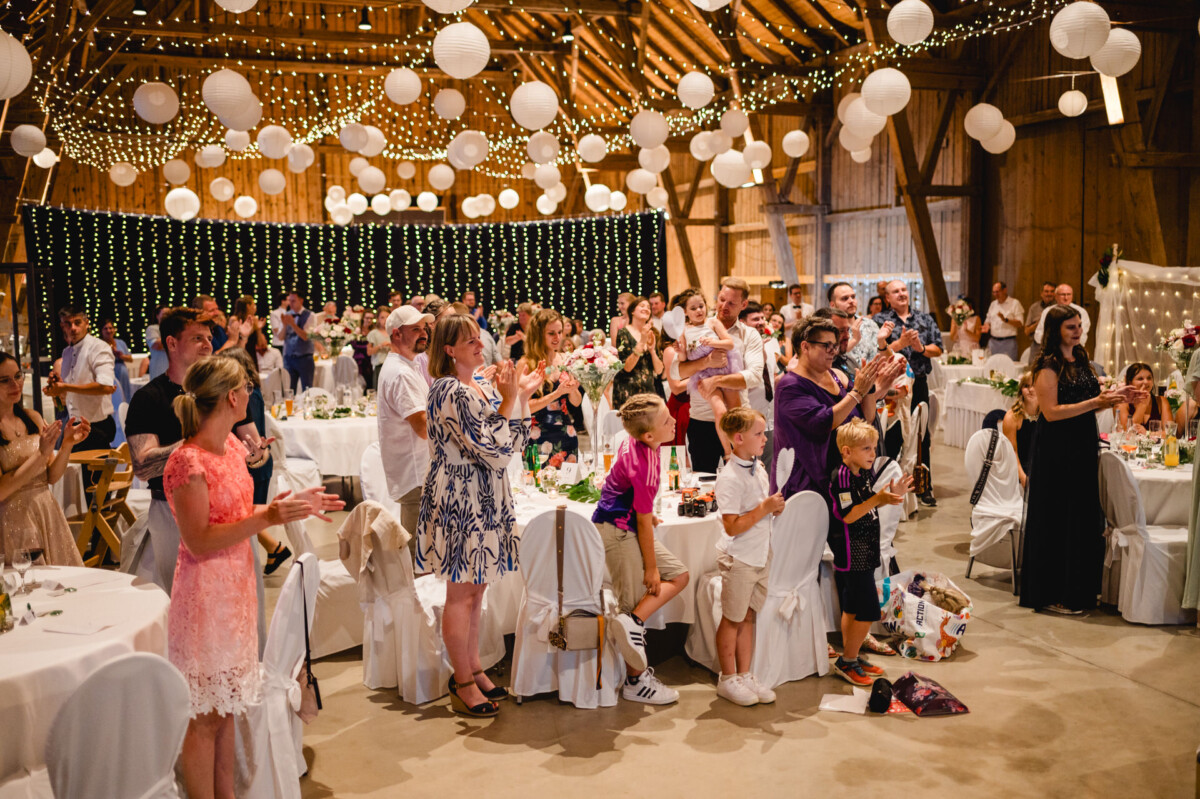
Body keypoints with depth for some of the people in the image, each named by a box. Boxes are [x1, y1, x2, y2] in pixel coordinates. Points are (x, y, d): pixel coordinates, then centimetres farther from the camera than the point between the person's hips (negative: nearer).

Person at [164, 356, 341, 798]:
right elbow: (199, 541, -20)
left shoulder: (231, 445, 7)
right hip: (206, 594, -9)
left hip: (235, 587, 9)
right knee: (205, 716, 3)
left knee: (225, 709, 17)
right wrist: (266, 518, -25)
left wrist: (291, 504, 7)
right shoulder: (188, 463, -20)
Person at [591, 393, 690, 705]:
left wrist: (646, 515, 27)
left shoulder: (635, 443, -2)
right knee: (634, 600, -1)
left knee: (678, 575, 9)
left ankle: (633, 621, 2)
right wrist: (651, 567, -12)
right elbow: (643, 522, -21)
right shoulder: (644, 466, -29)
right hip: (618, 531, -10)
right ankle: (636, 681, 8)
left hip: (625, 525, 10)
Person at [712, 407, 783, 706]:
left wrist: (775, 506, 1)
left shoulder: (758, 468, 6)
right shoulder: (729, 479, -21)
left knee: (748, 617, 15)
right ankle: (727, 680, 20)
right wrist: (764, 509, -22)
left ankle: (744, 675, 26)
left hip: (761, 555, 8)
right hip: (739, 559, -8)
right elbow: (732, 526, -23)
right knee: (733, 620, 6)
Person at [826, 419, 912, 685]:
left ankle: (850, 657, 28)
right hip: (852, 554, -9)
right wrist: (878, 499, -28)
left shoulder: (866, 472, 9)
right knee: (867, 612, -5)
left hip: (864, 552, 9)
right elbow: (848, 515, -23)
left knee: (852, 609, 17)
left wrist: (891, 494, 7)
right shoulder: (841, 477, -19)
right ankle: (847, 662, 7)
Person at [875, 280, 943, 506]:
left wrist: (921, 347, -11)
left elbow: (938, 349, 7)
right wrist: (901, 343, -18)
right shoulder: (880, 321, 1)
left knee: (922, 436, 7)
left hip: (918, 383, 3)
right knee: (893, 435, 1)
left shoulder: (925, 320, 12)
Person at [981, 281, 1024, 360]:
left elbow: (1019, 324, -7)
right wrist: (986, 326, -1)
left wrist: (1006, 320, -22)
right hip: (993, 341, 5)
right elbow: (988, 320, 22)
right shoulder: (993, 304, 16)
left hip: (1008, 342, -5)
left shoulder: (1015, 303, 0)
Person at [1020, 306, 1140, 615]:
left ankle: (1077, 589, 25)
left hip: (1083, 449, 8)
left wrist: (1115, 397, 4)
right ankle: (1051, 595, 11)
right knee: (1055, 522, 0)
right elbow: (1051, 412, -20)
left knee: (1083, 517, 12)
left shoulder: (1081, 360, 12)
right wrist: (1097, 401, -21)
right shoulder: (1048, 366, -12)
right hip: (1056, 452, -8)